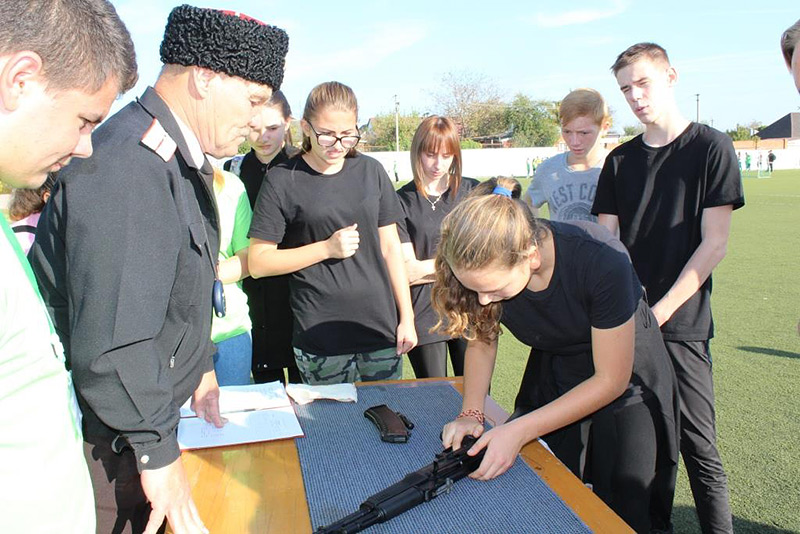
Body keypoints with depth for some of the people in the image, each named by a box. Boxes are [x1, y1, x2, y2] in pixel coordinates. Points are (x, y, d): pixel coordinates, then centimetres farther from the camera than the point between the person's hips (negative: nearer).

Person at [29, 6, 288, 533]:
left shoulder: (181, 160, 8)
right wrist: (158, 451, -19)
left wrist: (201, 368, 22)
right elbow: (111, 344, -29)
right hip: (104, 444, -9)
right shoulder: (127, 167, -26)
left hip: (141, 416, 9)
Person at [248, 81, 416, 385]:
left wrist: (407, 317, 5)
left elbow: (390, 247, 8)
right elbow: (258, 263, -6)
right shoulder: (283, 181, -4)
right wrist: (327, 248, -14)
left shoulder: (370, 171, 5)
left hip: (381, 330, 3)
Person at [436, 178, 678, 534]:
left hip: (626, 374, -3)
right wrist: (471, 414, -19)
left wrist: (518, 431, -30)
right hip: (553, 376, 4)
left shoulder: (601, 260, -36)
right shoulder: (488, 267, -24)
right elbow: (482, 340, -5)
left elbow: (611, 380, -27)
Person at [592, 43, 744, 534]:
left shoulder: (711, 147, -1)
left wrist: (661, 311, -12)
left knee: (698, 447, 1)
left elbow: (714, 243, -6)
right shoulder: (621, 160, 11)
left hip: (682, 323, -4)